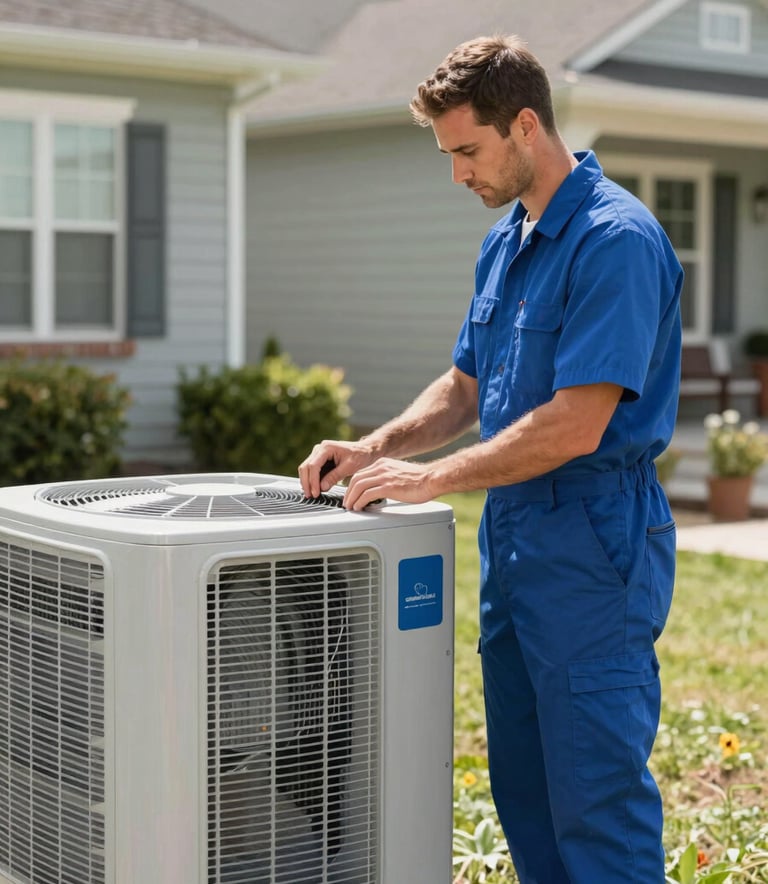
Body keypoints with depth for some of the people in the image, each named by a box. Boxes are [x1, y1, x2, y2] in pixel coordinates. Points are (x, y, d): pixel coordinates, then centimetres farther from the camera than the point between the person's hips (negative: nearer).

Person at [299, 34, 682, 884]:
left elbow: (575, 425, -22)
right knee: (522, 788, 15)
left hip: (591, 541, -9)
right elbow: (466, 388, 21)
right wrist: (375, 450, 5)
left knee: (597, 796, -3)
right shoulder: (505, 241, 13)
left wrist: (432, 477, -16)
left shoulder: (616, 239, -17)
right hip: (512, 533, 9)